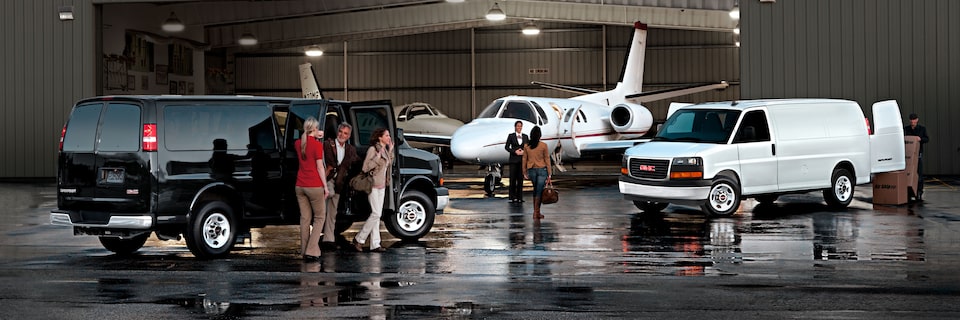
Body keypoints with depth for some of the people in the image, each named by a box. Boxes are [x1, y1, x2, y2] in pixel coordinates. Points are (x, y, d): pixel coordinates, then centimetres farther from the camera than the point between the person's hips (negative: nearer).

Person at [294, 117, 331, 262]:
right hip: (315, 186, -6)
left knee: (305, 218, 10)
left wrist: (315, 137, 22)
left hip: (300, 186, 6)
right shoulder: (317, 145, -11)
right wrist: (325, 186, -5)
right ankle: (312, 251, -6)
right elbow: (320, 167, -10)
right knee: (319, 217, 4)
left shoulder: (298, 143, 6)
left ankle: (304, 251, 10)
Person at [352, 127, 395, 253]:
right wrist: (379, 156, -23)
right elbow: (366, 167, -19)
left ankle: (375, 244, 9)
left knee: (377, 215, 8)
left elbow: (389, 164, 17)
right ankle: (359, 239, -1)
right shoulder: (373, 149, -13)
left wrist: (390, 151, 9)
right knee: (376, 214, -12)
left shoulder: (385, 150, 12)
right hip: (374, 185, -9)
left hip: (382, 186, 9)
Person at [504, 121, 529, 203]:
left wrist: (524, 151, -10)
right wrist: (515, 151, -12)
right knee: (513, 178, -3)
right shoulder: (511, 136, 3)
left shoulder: (525, 137, 11)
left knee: (521, 178, 2)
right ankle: (512, 197, 0)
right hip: (514, 160, -2)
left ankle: (519, 197, 6)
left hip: (522, 159, 2)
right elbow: (506, 147, 1)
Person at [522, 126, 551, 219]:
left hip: (531, 170, 3)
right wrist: (549, 174, -2)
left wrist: (525, 172, 13)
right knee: (539, 191, 1)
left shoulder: (526, 146, -2)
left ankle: (536, 211, 17)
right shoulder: (543, 145, -10)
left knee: (536, 189, 19)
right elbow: (547, 160, -6)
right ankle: (536, 213, 0)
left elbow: (524, 160, 4)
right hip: (542, 169, -3)